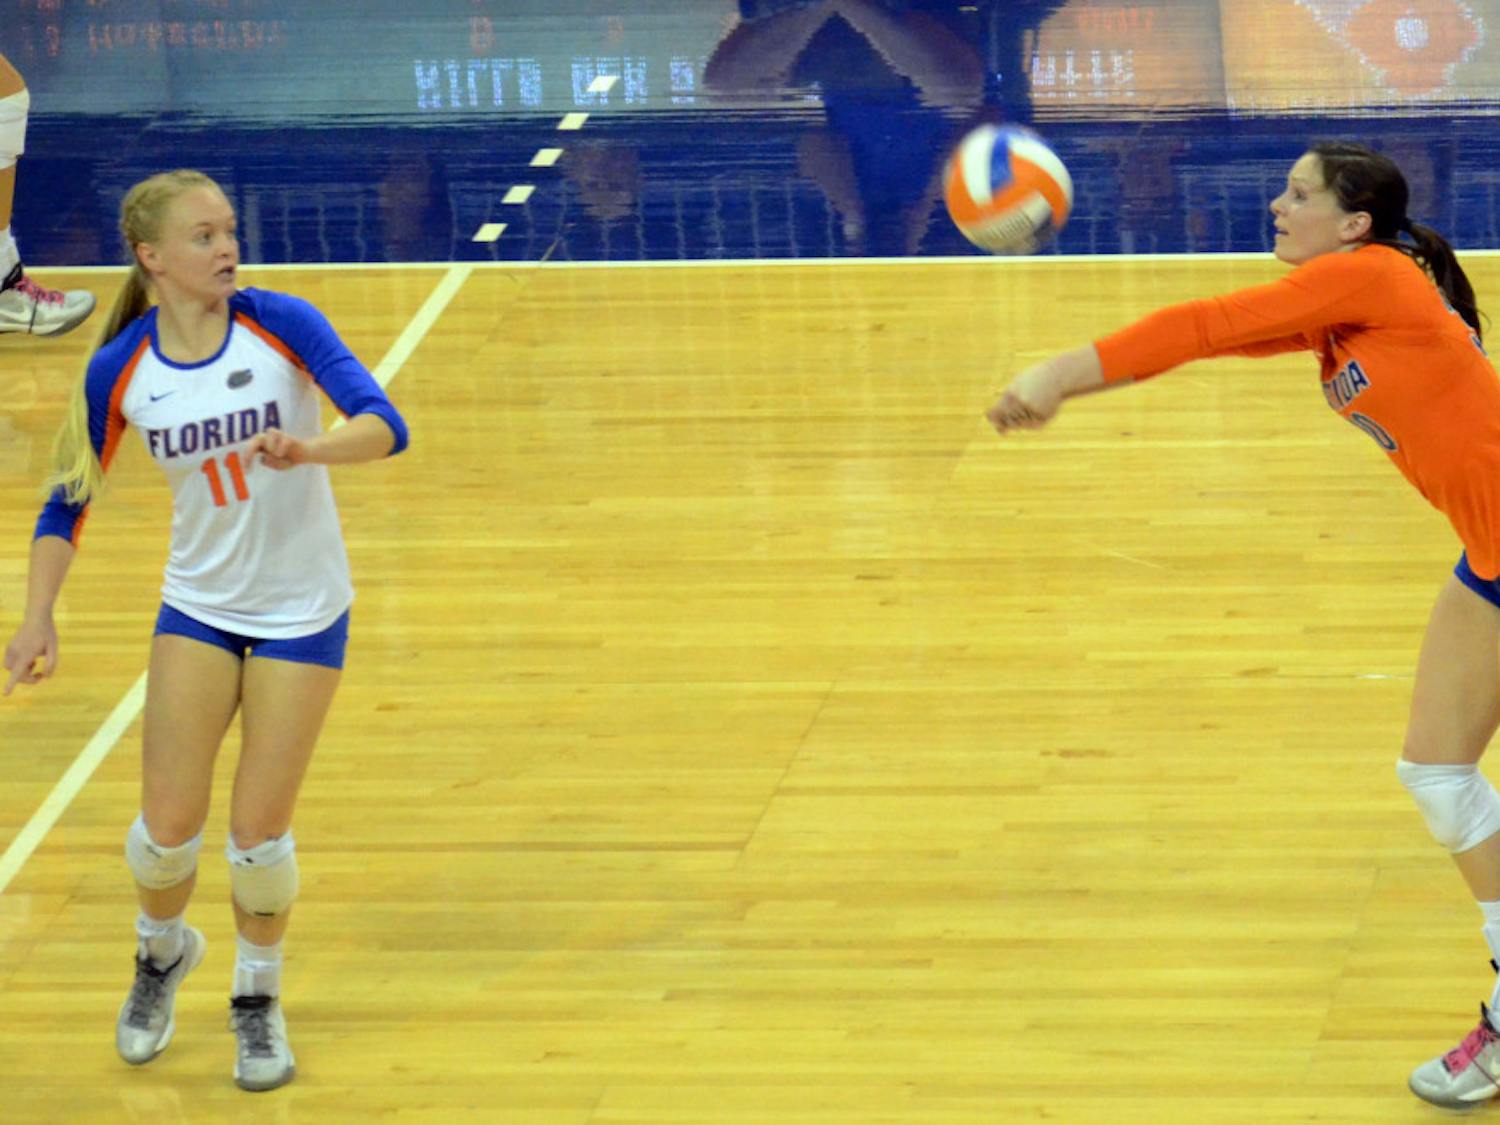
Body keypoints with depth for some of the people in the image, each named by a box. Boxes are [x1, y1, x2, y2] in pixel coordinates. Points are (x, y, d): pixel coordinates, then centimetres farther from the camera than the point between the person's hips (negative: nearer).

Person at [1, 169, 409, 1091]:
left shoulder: (280, 325, -16)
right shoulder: (121, 371, -9)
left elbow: (385, 426, -25)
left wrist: (307, 449, -44)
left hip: (303, 612, -2)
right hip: (199, 607, 2)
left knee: (259, 832, -3)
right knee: (169, 824, 0)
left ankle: (260, 996, 24)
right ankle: (163, 951, 34)